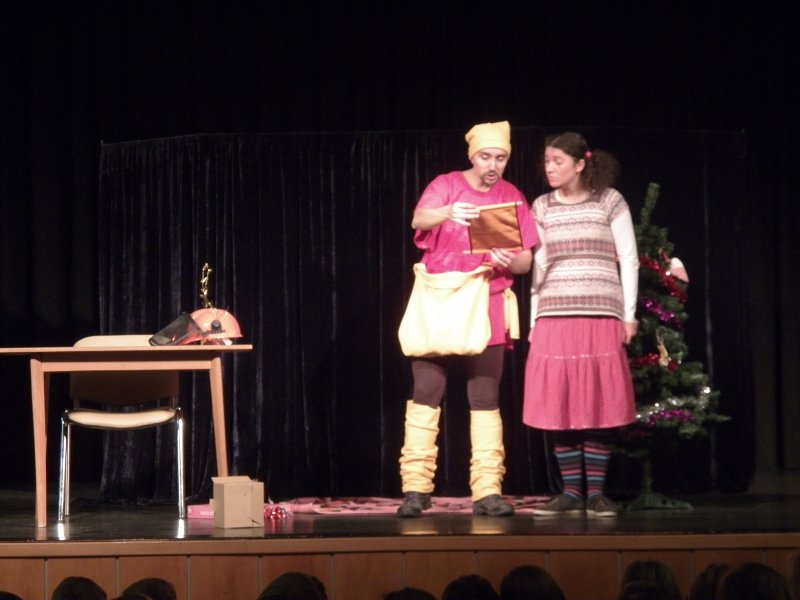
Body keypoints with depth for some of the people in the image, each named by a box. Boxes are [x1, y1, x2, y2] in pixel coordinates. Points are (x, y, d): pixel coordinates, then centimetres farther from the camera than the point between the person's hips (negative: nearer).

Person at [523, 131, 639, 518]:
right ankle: (571, 491, 3)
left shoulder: (609, 202, 3)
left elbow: (628, 260, 4)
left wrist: (629, 315, -1)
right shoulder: (542, 208, 11)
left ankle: (596, 492, 1)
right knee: (558, 406, -2)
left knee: (599, 405, -4)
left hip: (601, 316, -3)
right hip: (554, 316, 3)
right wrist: (533, 320, 9)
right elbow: (537, 267, 14)